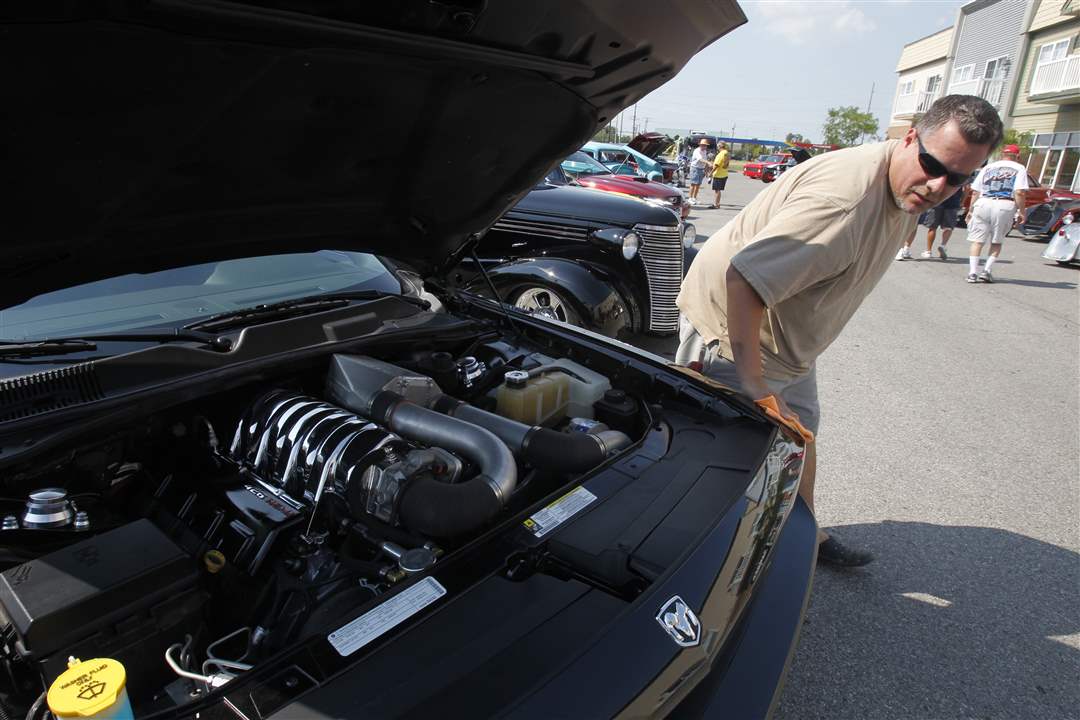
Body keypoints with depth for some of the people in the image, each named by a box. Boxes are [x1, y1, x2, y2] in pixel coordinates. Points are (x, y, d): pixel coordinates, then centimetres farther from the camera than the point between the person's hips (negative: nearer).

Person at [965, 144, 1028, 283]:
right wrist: (1020, 211, 0)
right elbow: (1020, 192, -6)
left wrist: (970, 210, 19)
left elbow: (975, 191, 12)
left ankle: (972, 272, -5)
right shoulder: (1019, 168, 8)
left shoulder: (988, 167, 17)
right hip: (1005, 206, -1)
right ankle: (987, 271, 5)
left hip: (983, 203, 2)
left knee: (977, 240, 4)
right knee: (997, 241, 13)